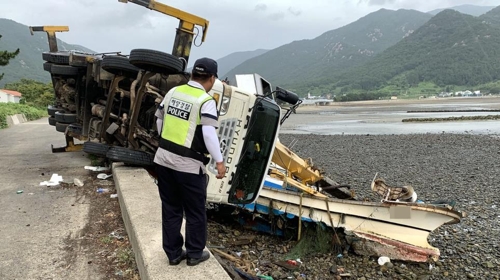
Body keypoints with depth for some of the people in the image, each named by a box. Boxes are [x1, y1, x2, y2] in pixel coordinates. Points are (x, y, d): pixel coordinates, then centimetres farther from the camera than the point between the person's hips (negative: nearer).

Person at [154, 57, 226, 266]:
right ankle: (195, 253, 25)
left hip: (163, 158, 6)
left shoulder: (173, 92, 7)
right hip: (189, 164, -6)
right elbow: (209, 133, -21)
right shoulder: (206, 101, -13)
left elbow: (159, 120, 16)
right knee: (195, 212, 12)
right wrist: (219, 161, -14)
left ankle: (173, 253, 27)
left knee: (170, 209, 16)